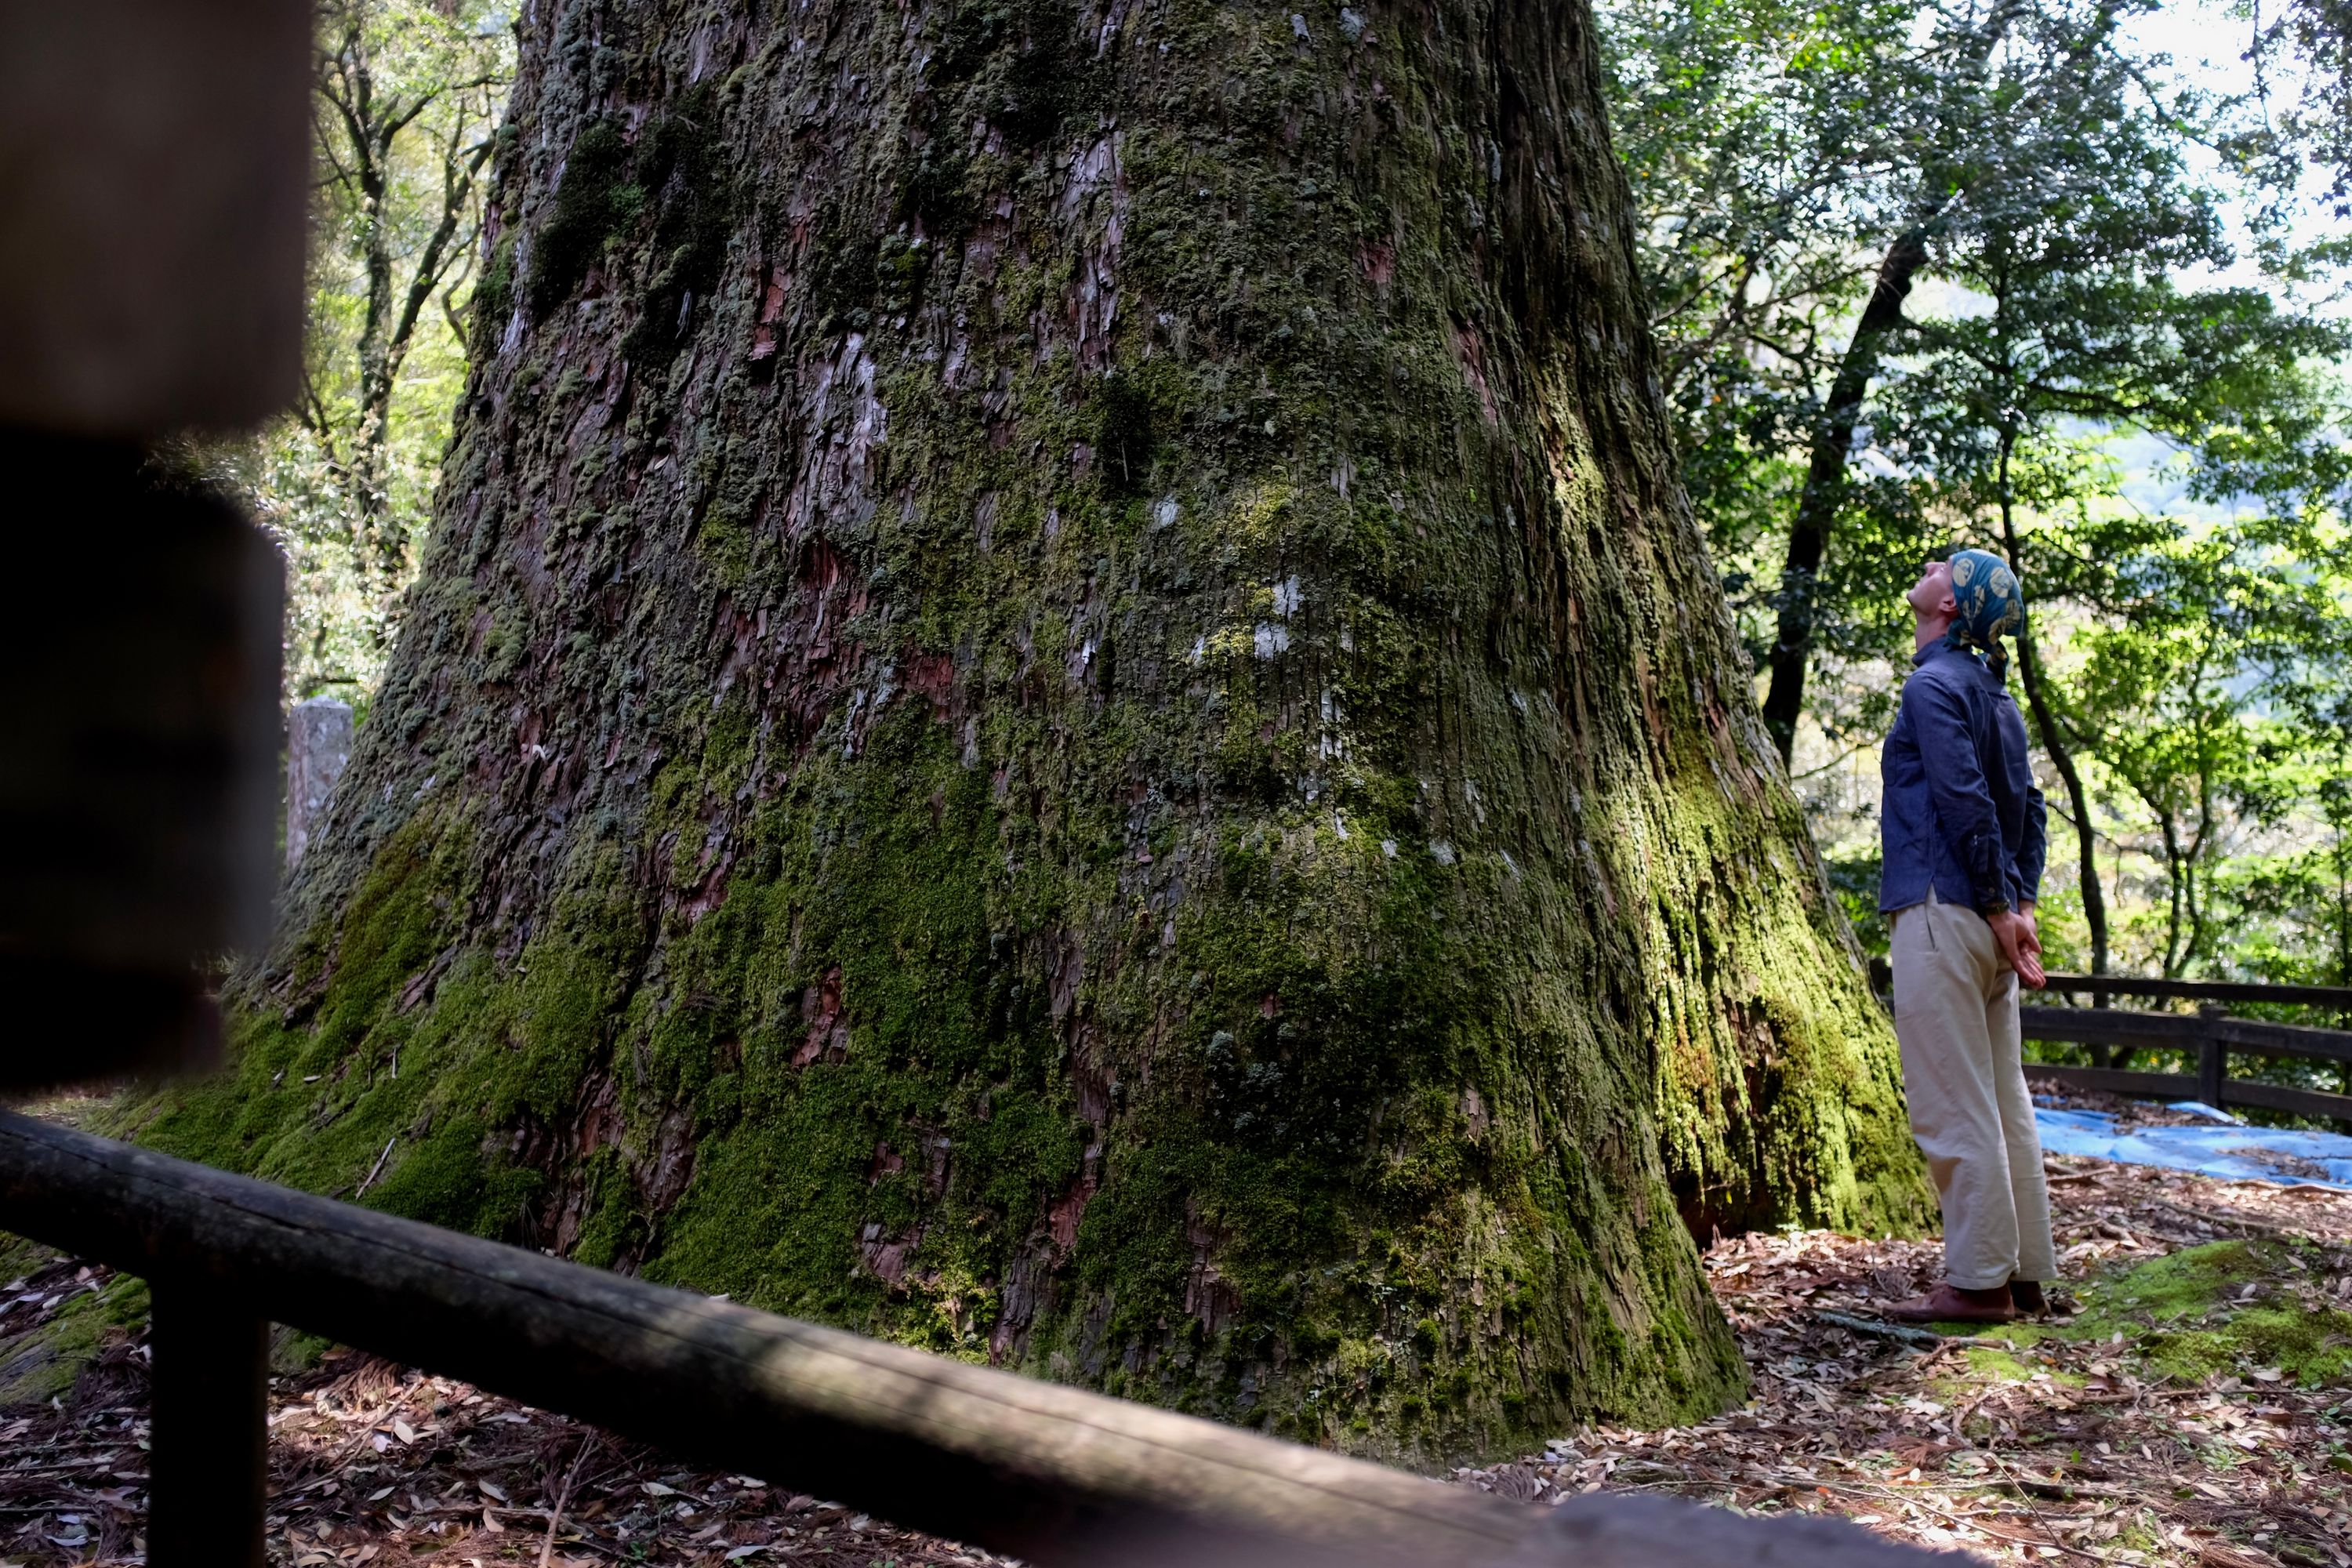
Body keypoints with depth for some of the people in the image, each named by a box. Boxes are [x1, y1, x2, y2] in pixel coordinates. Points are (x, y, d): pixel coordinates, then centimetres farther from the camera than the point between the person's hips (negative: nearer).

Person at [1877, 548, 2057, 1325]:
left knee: (1953, 1105, -5)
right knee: (2003, 1100, 12)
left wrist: (1999, 905, -12)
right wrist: (2021, 901, 11)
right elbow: (2029, 808, 17)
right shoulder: (1994, 694, 19)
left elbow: (1965, 798, -17)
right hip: (1989, 916, 9)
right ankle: (2024, 1273, 18)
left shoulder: (1934, 684, -9)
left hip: (1944, 911, -9)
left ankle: (1979, 1281, -1)